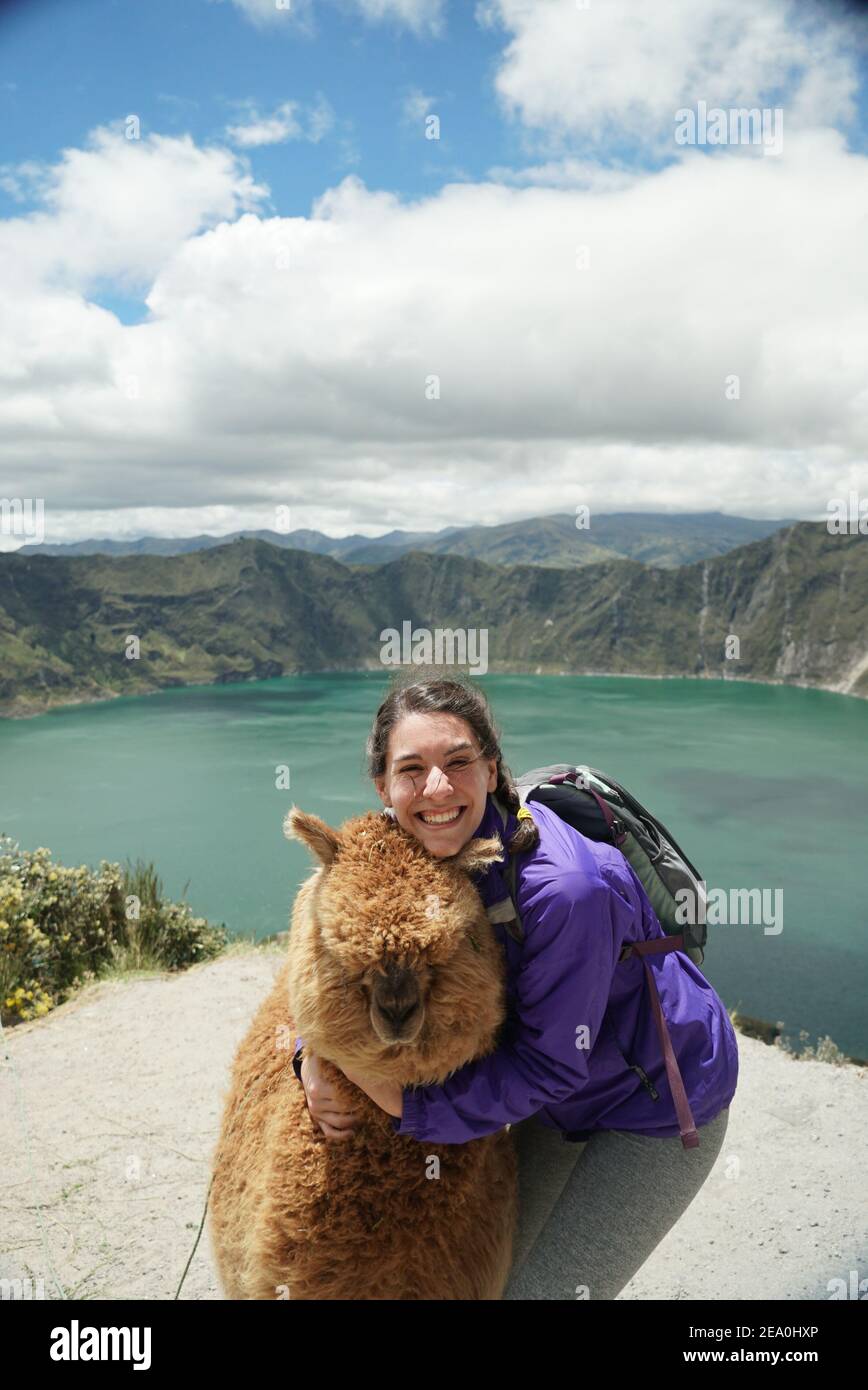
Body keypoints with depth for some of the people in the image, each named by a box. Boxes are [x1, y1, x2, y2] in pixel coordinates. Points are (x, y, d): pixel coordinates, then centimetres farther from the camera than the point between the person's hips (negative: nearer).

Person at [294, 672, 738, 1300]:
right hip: (565, 1098, 7)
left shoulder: (564, 889, -37)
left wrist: (404, 1101, -26)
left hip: (659, 1102, -6)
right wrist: (313, 1053, -20)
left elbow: (548, 1066, -27)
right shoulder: (408, 852, -16)